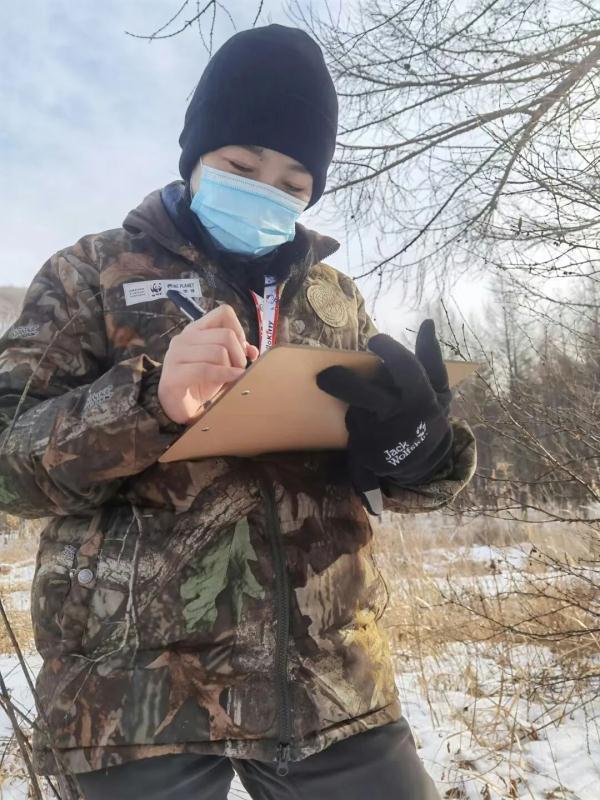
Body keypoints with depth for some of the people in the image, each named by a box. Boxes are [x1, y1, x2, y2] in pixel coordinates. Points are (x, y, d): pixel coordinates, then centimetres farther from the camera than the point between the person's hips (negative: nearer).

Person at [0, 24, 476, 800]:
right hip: (135, 682, -2)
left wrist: (418, 444, -12)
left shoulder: (335, 296, 10)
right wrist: (147, 399, -23)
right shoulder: (93, 271, 1)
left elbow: (379, 467, 11)